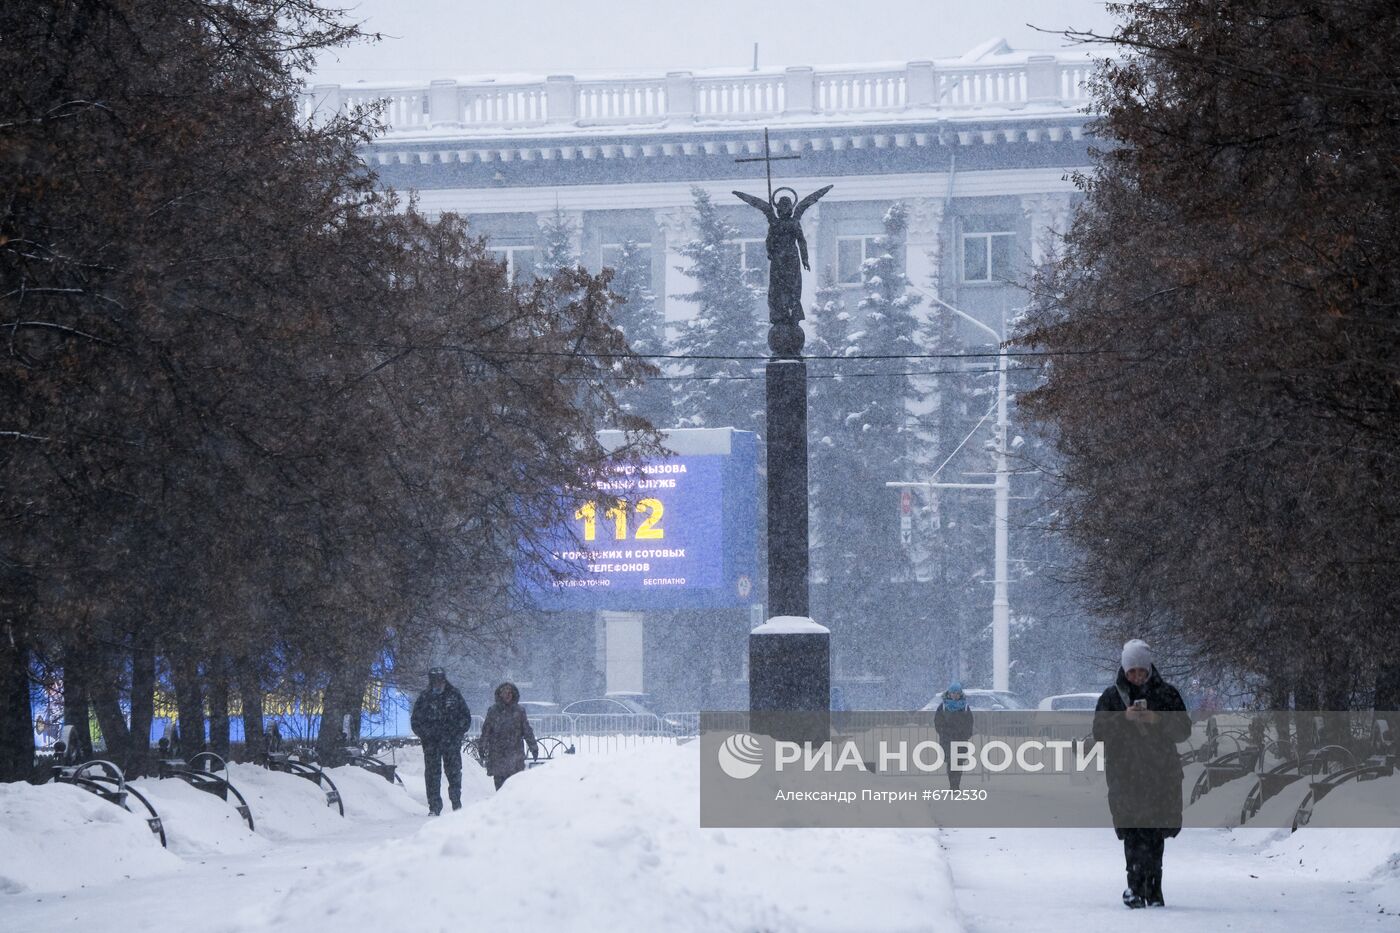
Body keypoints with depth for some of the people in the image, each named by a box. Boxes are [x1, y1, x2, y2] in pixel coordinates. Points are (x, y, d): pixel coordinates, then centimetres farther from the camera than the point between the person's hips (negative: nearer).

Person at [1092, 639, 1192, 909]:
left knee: (1155, 835, -1)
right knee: (1133, 833, -12)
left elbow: (1184, 730, 4)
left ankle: (1151, 889, 6)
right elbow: (1099, 732, 1)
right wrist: (1124, 717, -15)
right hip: (1125, 775, -1)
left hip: (1161, 776, 1)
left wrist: (1158, 720, -13)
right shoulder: (1112, 696, 9)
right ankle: (1137, 887, -15)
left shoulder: (1166, 694, 9)